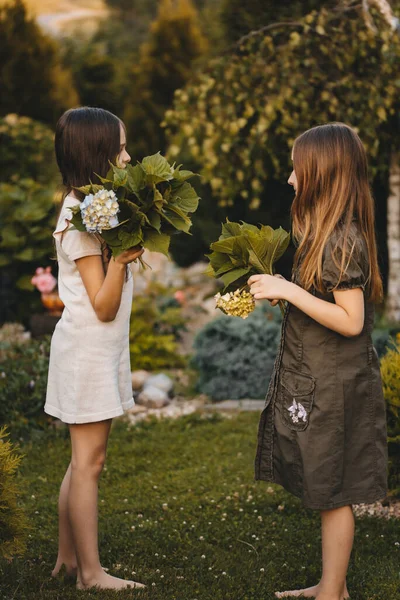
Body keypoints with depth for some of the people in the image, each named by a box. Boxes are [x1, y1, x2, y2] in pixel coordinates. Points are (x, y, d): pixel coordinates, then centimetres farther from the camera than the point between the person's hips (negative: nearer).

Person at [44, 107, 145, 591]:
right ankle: (91, 572, 5)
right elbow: (103, 306, -18)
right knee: (88, 461, -3)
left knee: (84, 460, 14)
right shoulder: (83, 218, -18)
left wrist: (129, 244, 6)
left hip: (100, 348, 10)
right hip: (88, 348, -10)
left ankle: (68, 557, 22)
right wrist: (120, 258, -29)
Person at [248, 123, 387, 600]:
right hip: (317, 380, 9)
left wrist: (289, 290, -22)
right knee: (327, 492, 17)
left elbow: (351, 320, -23)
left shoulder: (342, 239, -20)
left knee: (332, 493, 3)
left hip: (334, 386, -9)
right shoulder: (328, 233, 9)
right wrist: (277, 292, 6)